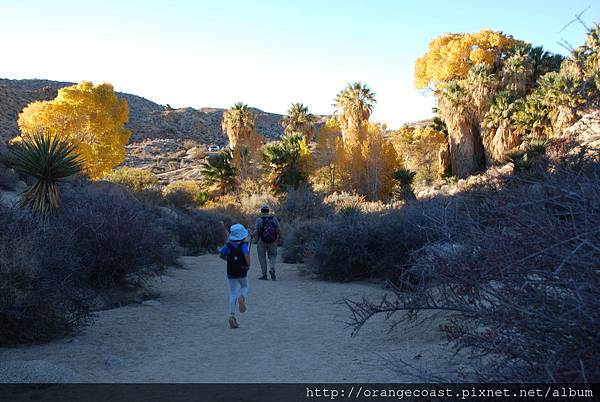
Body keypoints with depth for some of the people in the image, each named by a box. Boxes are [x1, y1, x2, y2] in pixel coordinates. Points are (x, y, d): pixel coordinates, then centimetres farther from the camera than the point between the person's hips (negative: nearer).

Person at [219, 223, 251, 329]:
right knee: (244, 287, 24)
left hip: (231, 273, 2)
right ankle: (242, 297, -11)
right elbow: (246, 255, -26)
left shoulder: (228, 245, -2)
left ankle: (232, 315, -1)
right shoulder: (244, 245, -11)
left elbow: (221, 254, 5)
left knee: (232, 293, 9)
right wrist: (248, 265, -11)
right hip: (242, 272, -2)